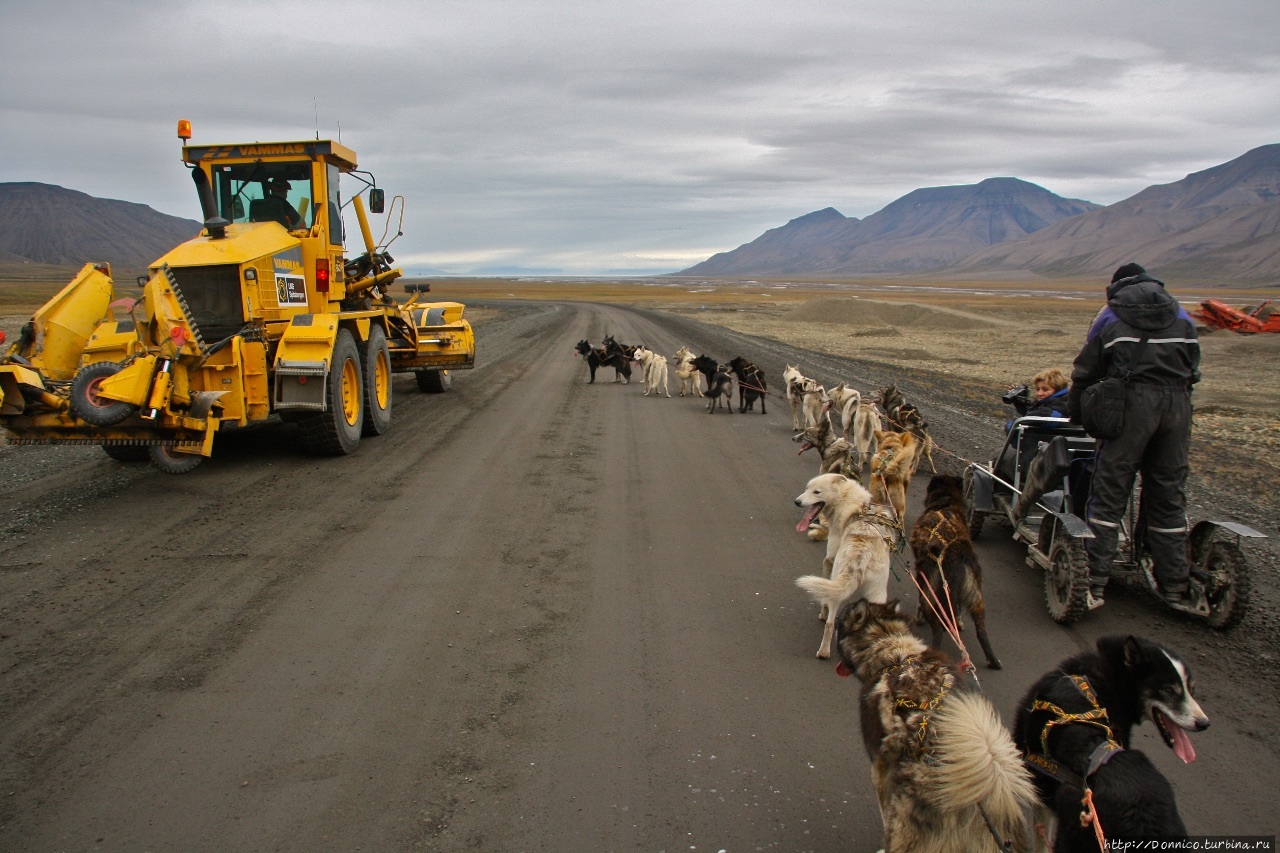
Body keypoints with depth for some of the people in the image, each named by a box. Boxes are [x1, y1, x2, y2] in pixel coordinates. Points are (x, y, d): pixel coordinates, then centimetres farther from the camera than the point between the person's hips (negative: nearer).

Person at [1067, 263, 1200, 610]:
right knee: (1168, 496, 11)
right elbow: (1192, 370, 19)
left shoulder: (1111, 316, 12)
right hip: (1178, 404, 4)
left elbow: (1085, 373, 10)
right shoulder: (1181, 315, 21)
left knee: (1109, 493, -2)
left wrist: (1076, 416, 20)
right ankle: (1176, 587, 16)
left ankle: (1093, 584, -6)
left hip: (1131, 402, -3)